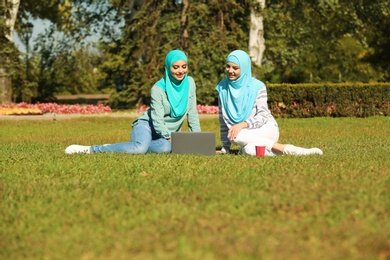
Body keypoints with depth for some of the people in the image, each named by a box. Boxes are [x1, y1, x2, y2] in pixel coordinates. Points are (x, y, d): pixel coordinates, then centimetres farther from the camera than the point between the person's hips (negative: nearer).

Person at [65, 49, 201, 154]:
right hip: (147, 125, -4)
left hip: (170, 132, 4)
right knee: (140, 148, -41)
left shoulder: (190, 83, 0)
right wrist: (169, 138, -28)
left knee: (166, 148, -37)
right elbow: (157, 118, -19)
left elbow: (192, 114, 4)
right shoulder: (158, 89, -14)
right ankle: (89, 149, -31)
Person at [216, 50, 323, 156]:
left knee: (236, 136, -34)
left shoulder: (257, 86, -7)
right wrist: (225, 147, 5)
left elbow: (263, 115, -14)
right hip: (248, 134, 2)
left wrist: (243, 124, -32)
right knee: (249, 151, -35)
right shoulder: (222, 87, 3)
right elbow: (223, 119, 8)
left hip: (267, 129, -2)